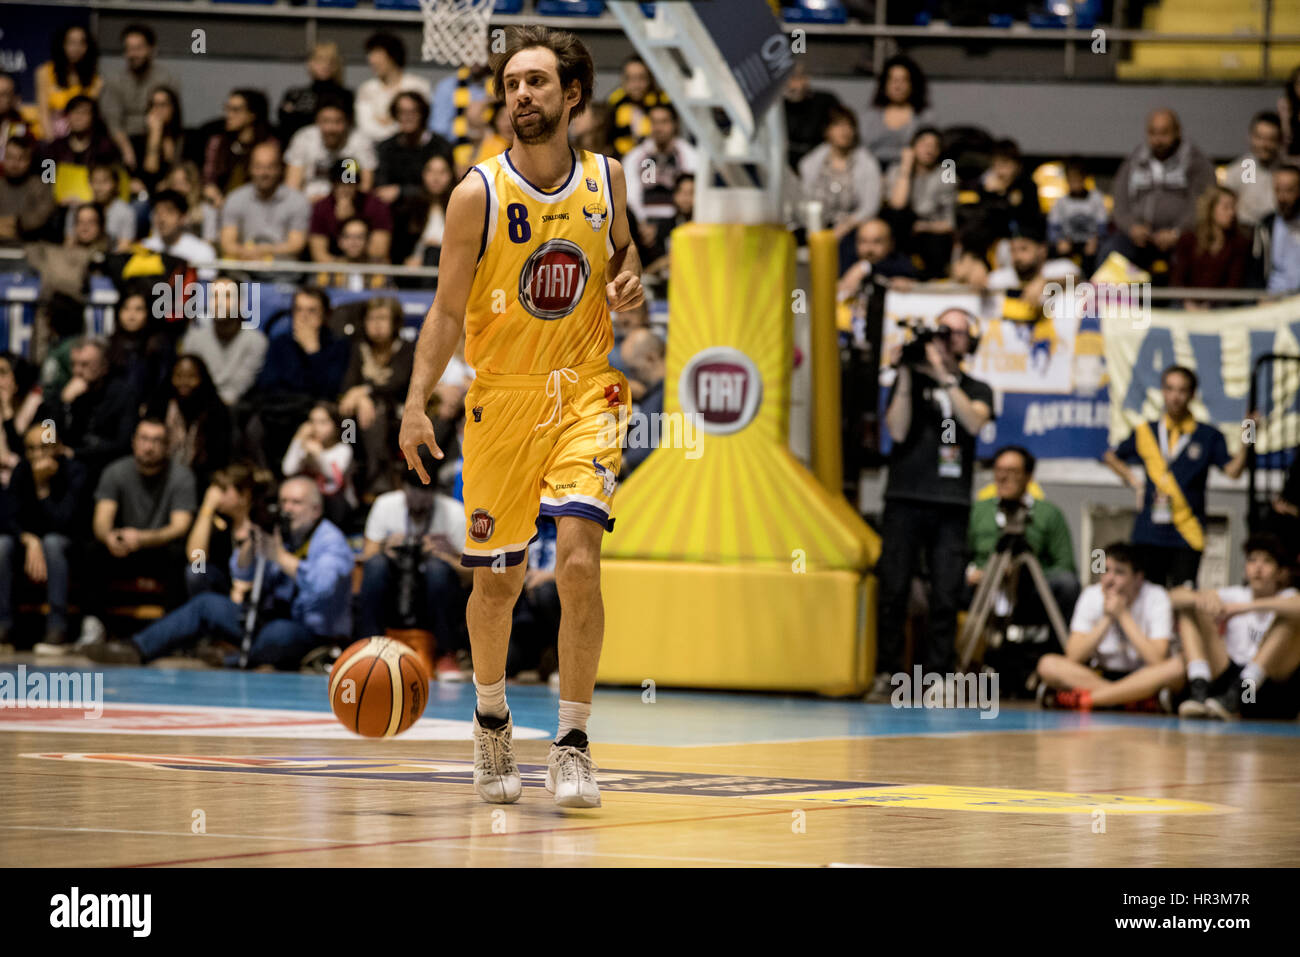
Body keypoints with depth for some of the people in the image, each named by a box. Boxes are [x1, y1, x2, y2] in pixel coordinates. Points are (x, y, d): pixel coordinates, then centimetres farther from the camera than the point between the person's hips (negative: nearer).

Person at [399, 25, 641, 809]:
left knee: (578, 557, -17)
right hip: (502, 394, -1)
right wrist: (418, 403, -16)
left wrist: (629, 279, -6)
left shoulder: (605, 179, 1)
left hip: (585, 391, 1)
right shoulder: (479, 194, -8)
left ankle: (573, 745, -10)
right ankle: (492, 722, 34)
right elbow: (448, 311, -6)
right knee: (497, 581, 8)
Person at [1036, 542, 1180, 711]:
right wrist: (1107, 618, -19)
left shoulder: (1156, 597, -13)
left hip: (1145, 679, -2)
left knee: (1176, 666, -35)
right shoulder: (1091, 595, -6)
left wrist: (1123, 615, -22)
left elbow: (1157, 660, -25)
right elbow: (1073, 657, -12)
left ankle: (1084, 699, -32)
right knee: (1048, 664, -22)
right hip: (1102, 675, 2)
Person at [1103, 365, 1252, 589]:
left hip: (1187, 535, -2)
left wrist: (1246, 443, -23)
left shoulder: (1208, 436, 3)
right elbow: (1112, 456, 24)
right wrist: (1134, 482, 11)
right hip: (1150, 534, 2)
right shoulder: (1145, 432, 9)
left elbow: (1232, 470, -8)